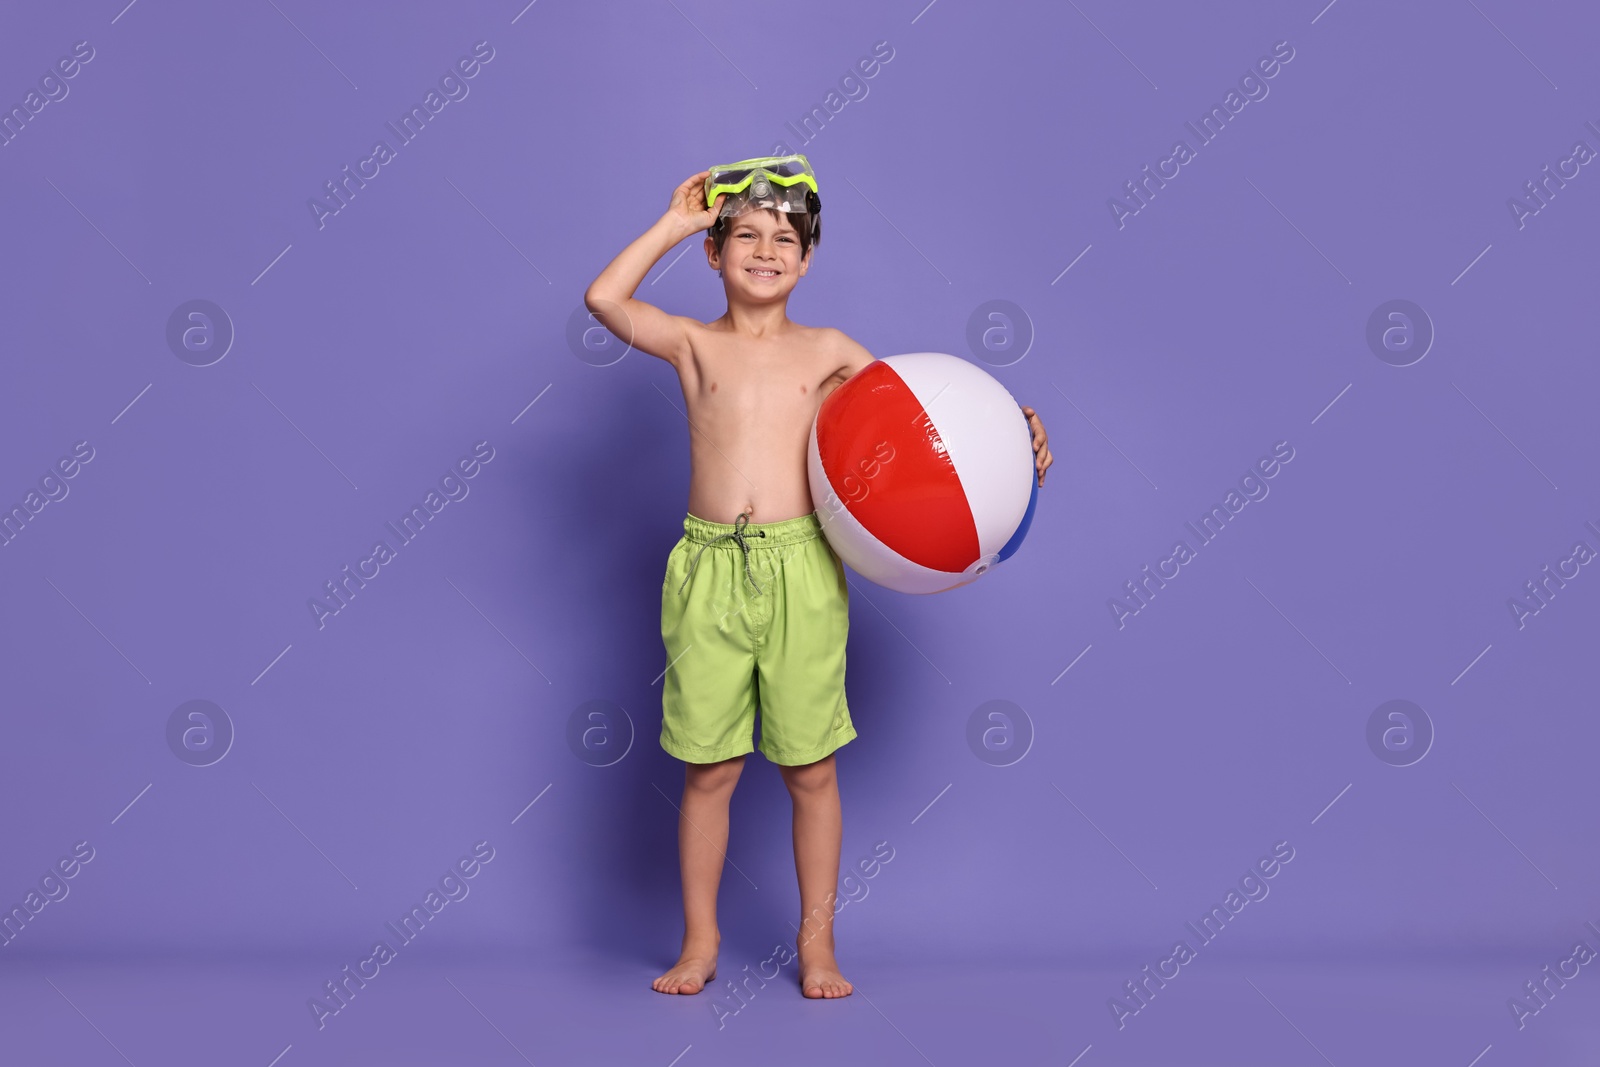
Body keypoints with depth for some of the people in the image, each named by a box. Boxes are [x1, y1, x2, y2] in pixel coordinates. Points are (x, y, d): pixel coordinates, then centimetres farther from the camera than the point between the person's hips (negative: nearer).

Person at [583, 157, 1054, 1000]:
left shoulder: (827, 351, 10)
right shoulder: (693, 344, 7)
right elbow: (603, 298, -6)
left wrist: (1013, 426, 4)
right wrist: (673, 224, 2)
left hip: (801, 571, 0)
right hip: (709, 570, 0)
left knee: (810, 768, 6)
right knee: (708, 768, 6)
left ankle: (817, 942, 21)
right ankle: (700, 941, 21)